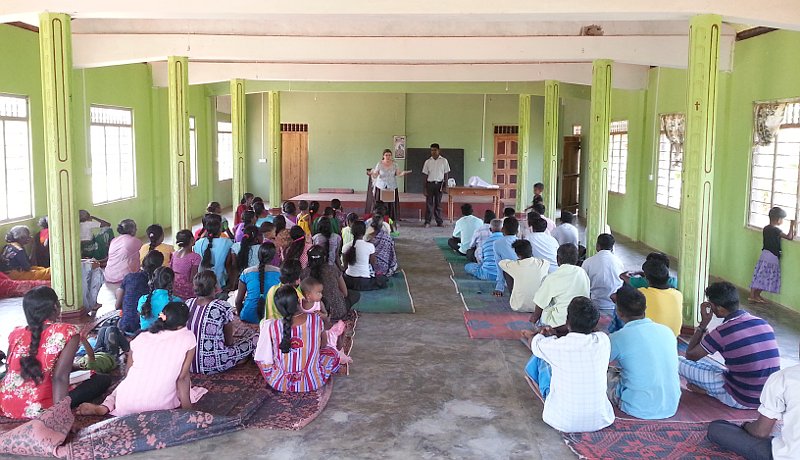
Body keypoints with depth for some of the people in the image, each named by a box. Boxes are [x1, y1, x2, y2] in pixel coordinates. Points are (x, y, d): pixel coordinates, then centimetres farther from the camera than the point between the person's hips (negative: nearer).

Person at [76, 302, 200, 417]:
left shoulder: (141, 337, 6)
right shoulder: (188, 338, -5)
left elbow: (128, 374, 15)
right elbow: (183, 378, -5)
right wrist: (187, 408, 4)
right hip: (158, 406, -3)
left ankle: (105, 407, 9)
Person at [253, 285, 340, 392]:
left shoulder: (272, 327, -18)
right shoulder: (316, 320, -18)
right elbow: (323, 344, 3)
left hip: (280, 384, -1)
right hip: (313, 383, 1)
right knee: (331, 351, 28)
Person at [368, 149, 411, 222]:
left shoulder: (394, 164, 3)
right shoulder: (379, 164, -1)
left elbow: (398, 174, -1)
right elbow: (375, 175, -5)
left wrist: (404, 173, -20)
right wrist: (371, 174, -26)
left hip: (392, 188, 1)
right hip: (381, 187, -1)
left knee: (392, 205, -2)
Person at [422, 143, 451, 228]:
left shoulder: (444, 161, 3)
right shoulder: (428, 162, 4)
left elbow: (446, 174, 5)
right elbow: (426, 175, 6)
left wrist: (445, 185, -2)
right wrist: (425, 187, 1)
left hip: (439, 184, 0)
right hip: (430, 183, 0)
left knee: (438, 203, 5)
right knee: (429, 203, -2)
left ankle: (439, 221, 12)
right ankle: (427, 221, 2)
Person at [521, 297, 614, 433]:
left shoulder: (557, 347, -19)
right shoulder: (603, 341, -12)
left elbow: (535, 344, 5)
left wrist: (533, 335, 28)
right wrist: (555, 336, 25)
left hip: (564, 424, -3)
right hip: (600, 421, 3)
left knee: (541, 359, 12)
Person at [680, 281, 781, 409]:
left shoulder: (723, 332, -20)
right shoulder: (764, 324, 0)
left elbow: (690, 355, -4)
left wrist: (703, 323, -1)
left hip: (742, 401, -6)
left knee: (680, 363, -3)